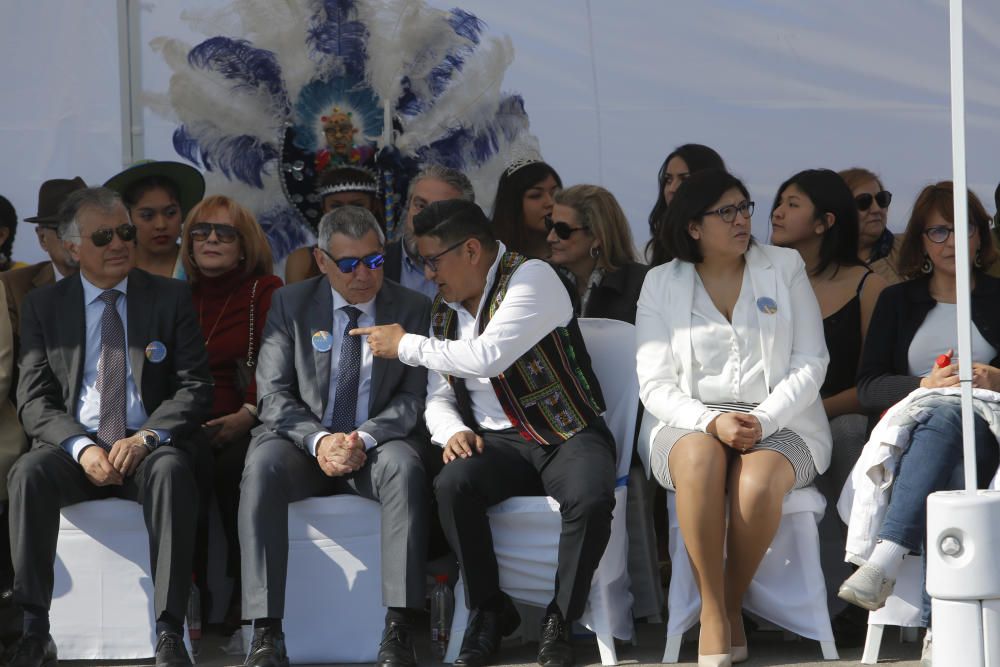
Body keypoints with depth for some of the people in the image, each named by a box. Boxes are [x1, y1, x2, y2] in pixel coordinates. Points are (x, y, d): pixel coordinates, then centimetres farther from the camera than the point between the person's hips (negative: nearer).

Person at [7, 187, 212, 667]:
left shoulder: (171, 299, 9)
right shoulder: (43, 307, 11)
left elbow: (194, 388, 3)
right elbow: (34, 401, 3)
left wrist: (146, 437, -16)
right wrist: (81, 447, -16)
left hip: (146, 448, -1)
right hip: (74, 450, 1)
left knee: (171, 471, -36)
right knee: (28, 474, -32)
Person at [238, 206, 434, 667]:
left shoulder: (413, 310, 5)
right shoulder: (290, 304, 5)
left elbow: (413, 397, 0)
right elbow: (274, 394, 0)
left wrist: (365, 438, -20)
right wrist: (318, 440, -19)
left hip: (378, 443, 0)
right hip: (304, 441, 0)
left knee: (406, 466, -36)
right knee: (262, 466, -33)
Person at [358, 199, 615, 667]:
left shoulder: (532, 278, -10)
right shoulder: (445, 307, 13)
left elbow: (487, 357, -24)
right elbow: (438, 397, 15)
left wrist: (406, 345, -12)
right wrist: (452, 432, -9)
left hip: (568, 433, -5)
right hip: (498, 441, 5)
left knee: (591, 498, -36)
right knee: (452, 485, -28)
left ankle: (559, 620, -12)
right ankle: (490, 612, -9)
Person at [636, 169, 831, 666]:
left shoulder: (784, 268, 7)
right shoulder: (661, 284, 6)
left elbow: (810, 362, 2)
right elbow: (655, 384, 0)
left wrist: (763, 420, -15)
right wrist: (712, 422, -18)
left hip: (781, 420, 0)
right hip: (693, 420, 0)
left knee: (758, 485, -35)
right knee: (699, 458, -37)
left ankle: (731, 606, -13)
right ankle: (712, 611, -28)